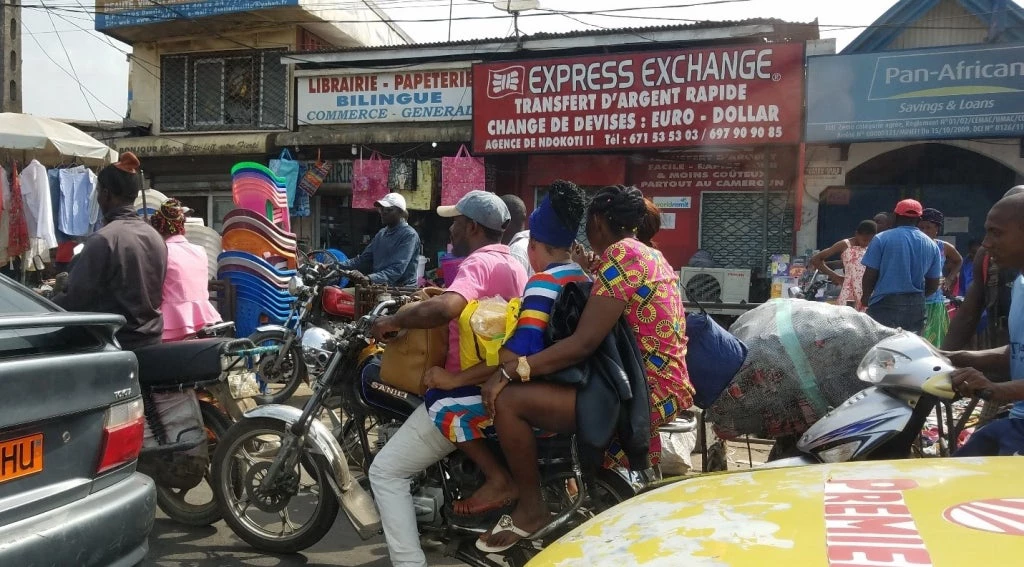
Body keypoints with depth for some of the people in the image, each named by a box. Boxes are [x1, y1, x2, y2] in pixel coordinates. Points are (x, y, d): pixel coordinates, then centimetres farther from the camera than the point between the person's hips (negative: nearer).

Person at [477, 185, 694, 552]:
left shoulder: (621, 254, -16)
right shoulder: (652, 255, 13)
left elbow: (584, 344, -24)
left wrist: (508, 372, -20)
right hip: (662, 387, 10)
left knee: (508, 400, -16)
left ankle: (531, 508, 3)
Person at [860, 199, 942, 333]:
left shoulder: (881, 239, -6)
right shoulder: (931, 245, 7)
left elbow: (870, 275, -7)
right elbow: (933, 285, 10)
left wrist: (866, 297, 10)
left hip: (884, 305, -4)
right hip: (916, 307, 4)